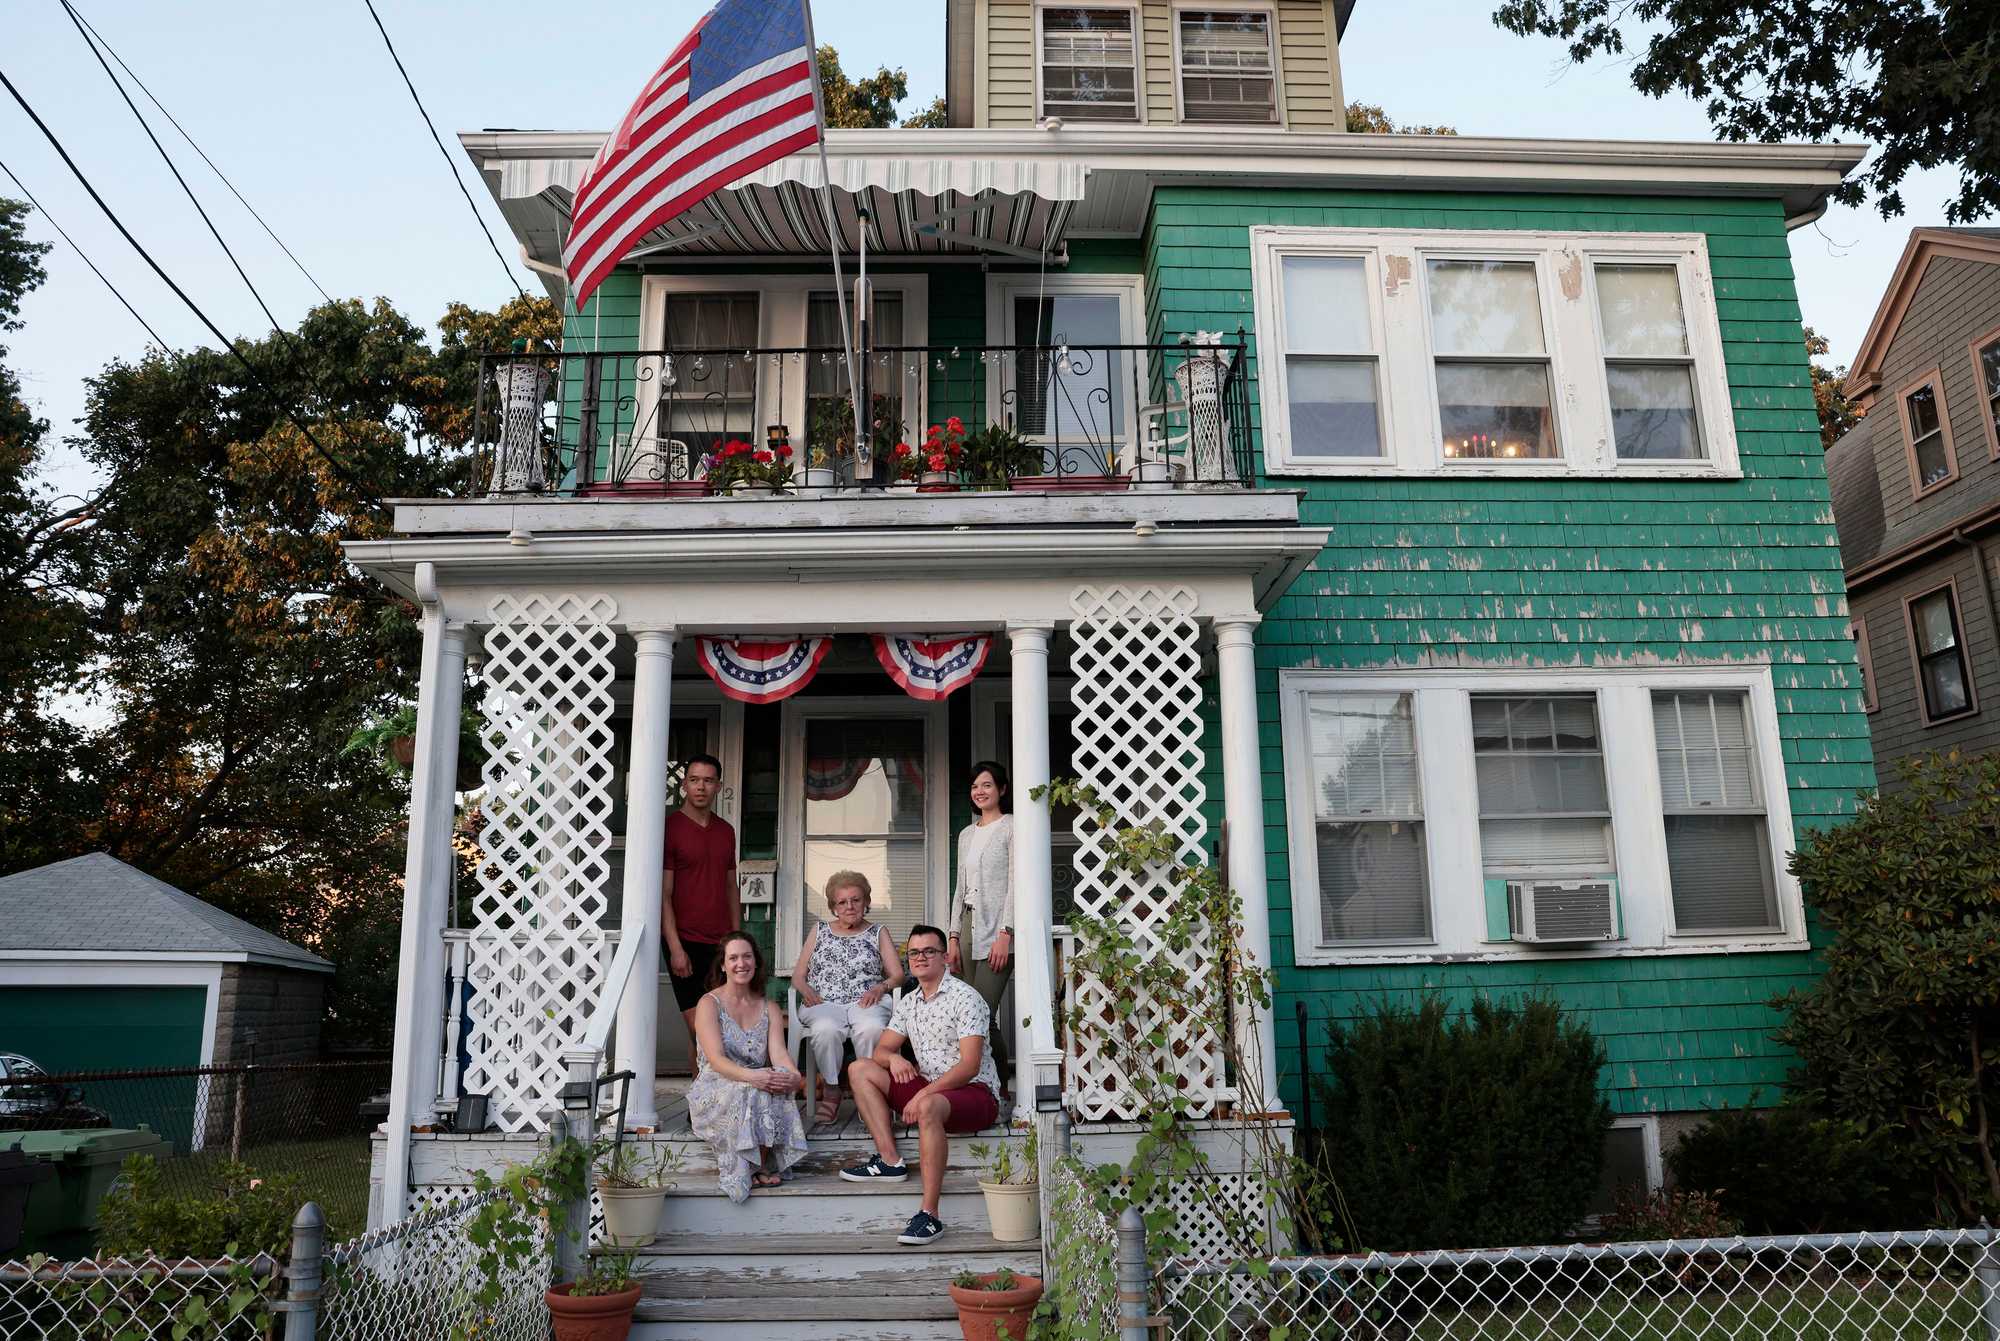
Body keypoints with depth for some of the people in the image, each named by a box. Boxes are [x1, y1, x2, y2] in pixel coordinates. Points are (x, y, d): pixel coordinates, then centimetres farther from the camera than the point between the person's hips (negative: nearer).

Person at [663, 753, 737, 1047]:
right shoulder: (671, 827, -4)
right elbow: (664, 894, -8)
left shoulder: (726, 831, 13)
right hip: (687, 942, -5)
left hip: (721, 943, 5)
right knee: (698, 1025, -5)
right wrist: (676, 948, -14)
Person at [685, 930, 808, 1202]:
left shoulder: (769, 1009, 12)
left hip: (756, 1089, 3)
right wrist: (751, 1076, -35)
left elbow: (778, 1054, -5)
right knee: (748, 1092, -35)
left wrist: (794, 1077, -29)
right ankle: (754, 1168, -19)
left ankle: (759, 1165, -20)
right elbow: (716, 1059, -16)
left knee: (779, 1084, -30)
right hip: (713, 1093, -3)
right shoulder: (709, 1003, -2)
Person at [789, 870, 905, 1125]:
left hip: (865, 1002, -1)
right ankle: (832, 1090, -19)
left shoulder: (879, 933, 19)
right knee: (826, 1029, -37)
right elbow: (798, 974, 19)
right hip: (823, 1003, 1)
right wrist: (806, 990, -3)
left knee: (871, 1028, -37)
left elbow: (897, 974, 11)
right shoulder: (819, 932, 23)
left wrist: (880, 988, -9)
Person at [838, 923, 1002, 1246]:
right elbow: (881, 1050, 13)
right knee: (860, 1069, 0)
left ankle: (929, 1215, -40)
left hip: (976, 1091, -8)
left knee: (929, 1107, -40)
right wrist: (894, 1058, -12)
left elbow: (970, 1066, -19)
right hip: (930, 1089, 8)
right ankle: (890, 1162, -11)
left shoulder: (964, 997, -11)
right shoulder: (908, 1002, 13)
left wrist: (924, 1093, -27)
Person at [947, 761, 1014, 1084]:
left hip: (996, 930, -7)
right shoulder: (966, 834, 20)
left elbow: (1015, 884, -7)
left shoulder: (1011, 827, 0)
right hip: (969, 927, 7)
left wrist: (1004, 935, -15)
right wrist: (954, 938, 12)